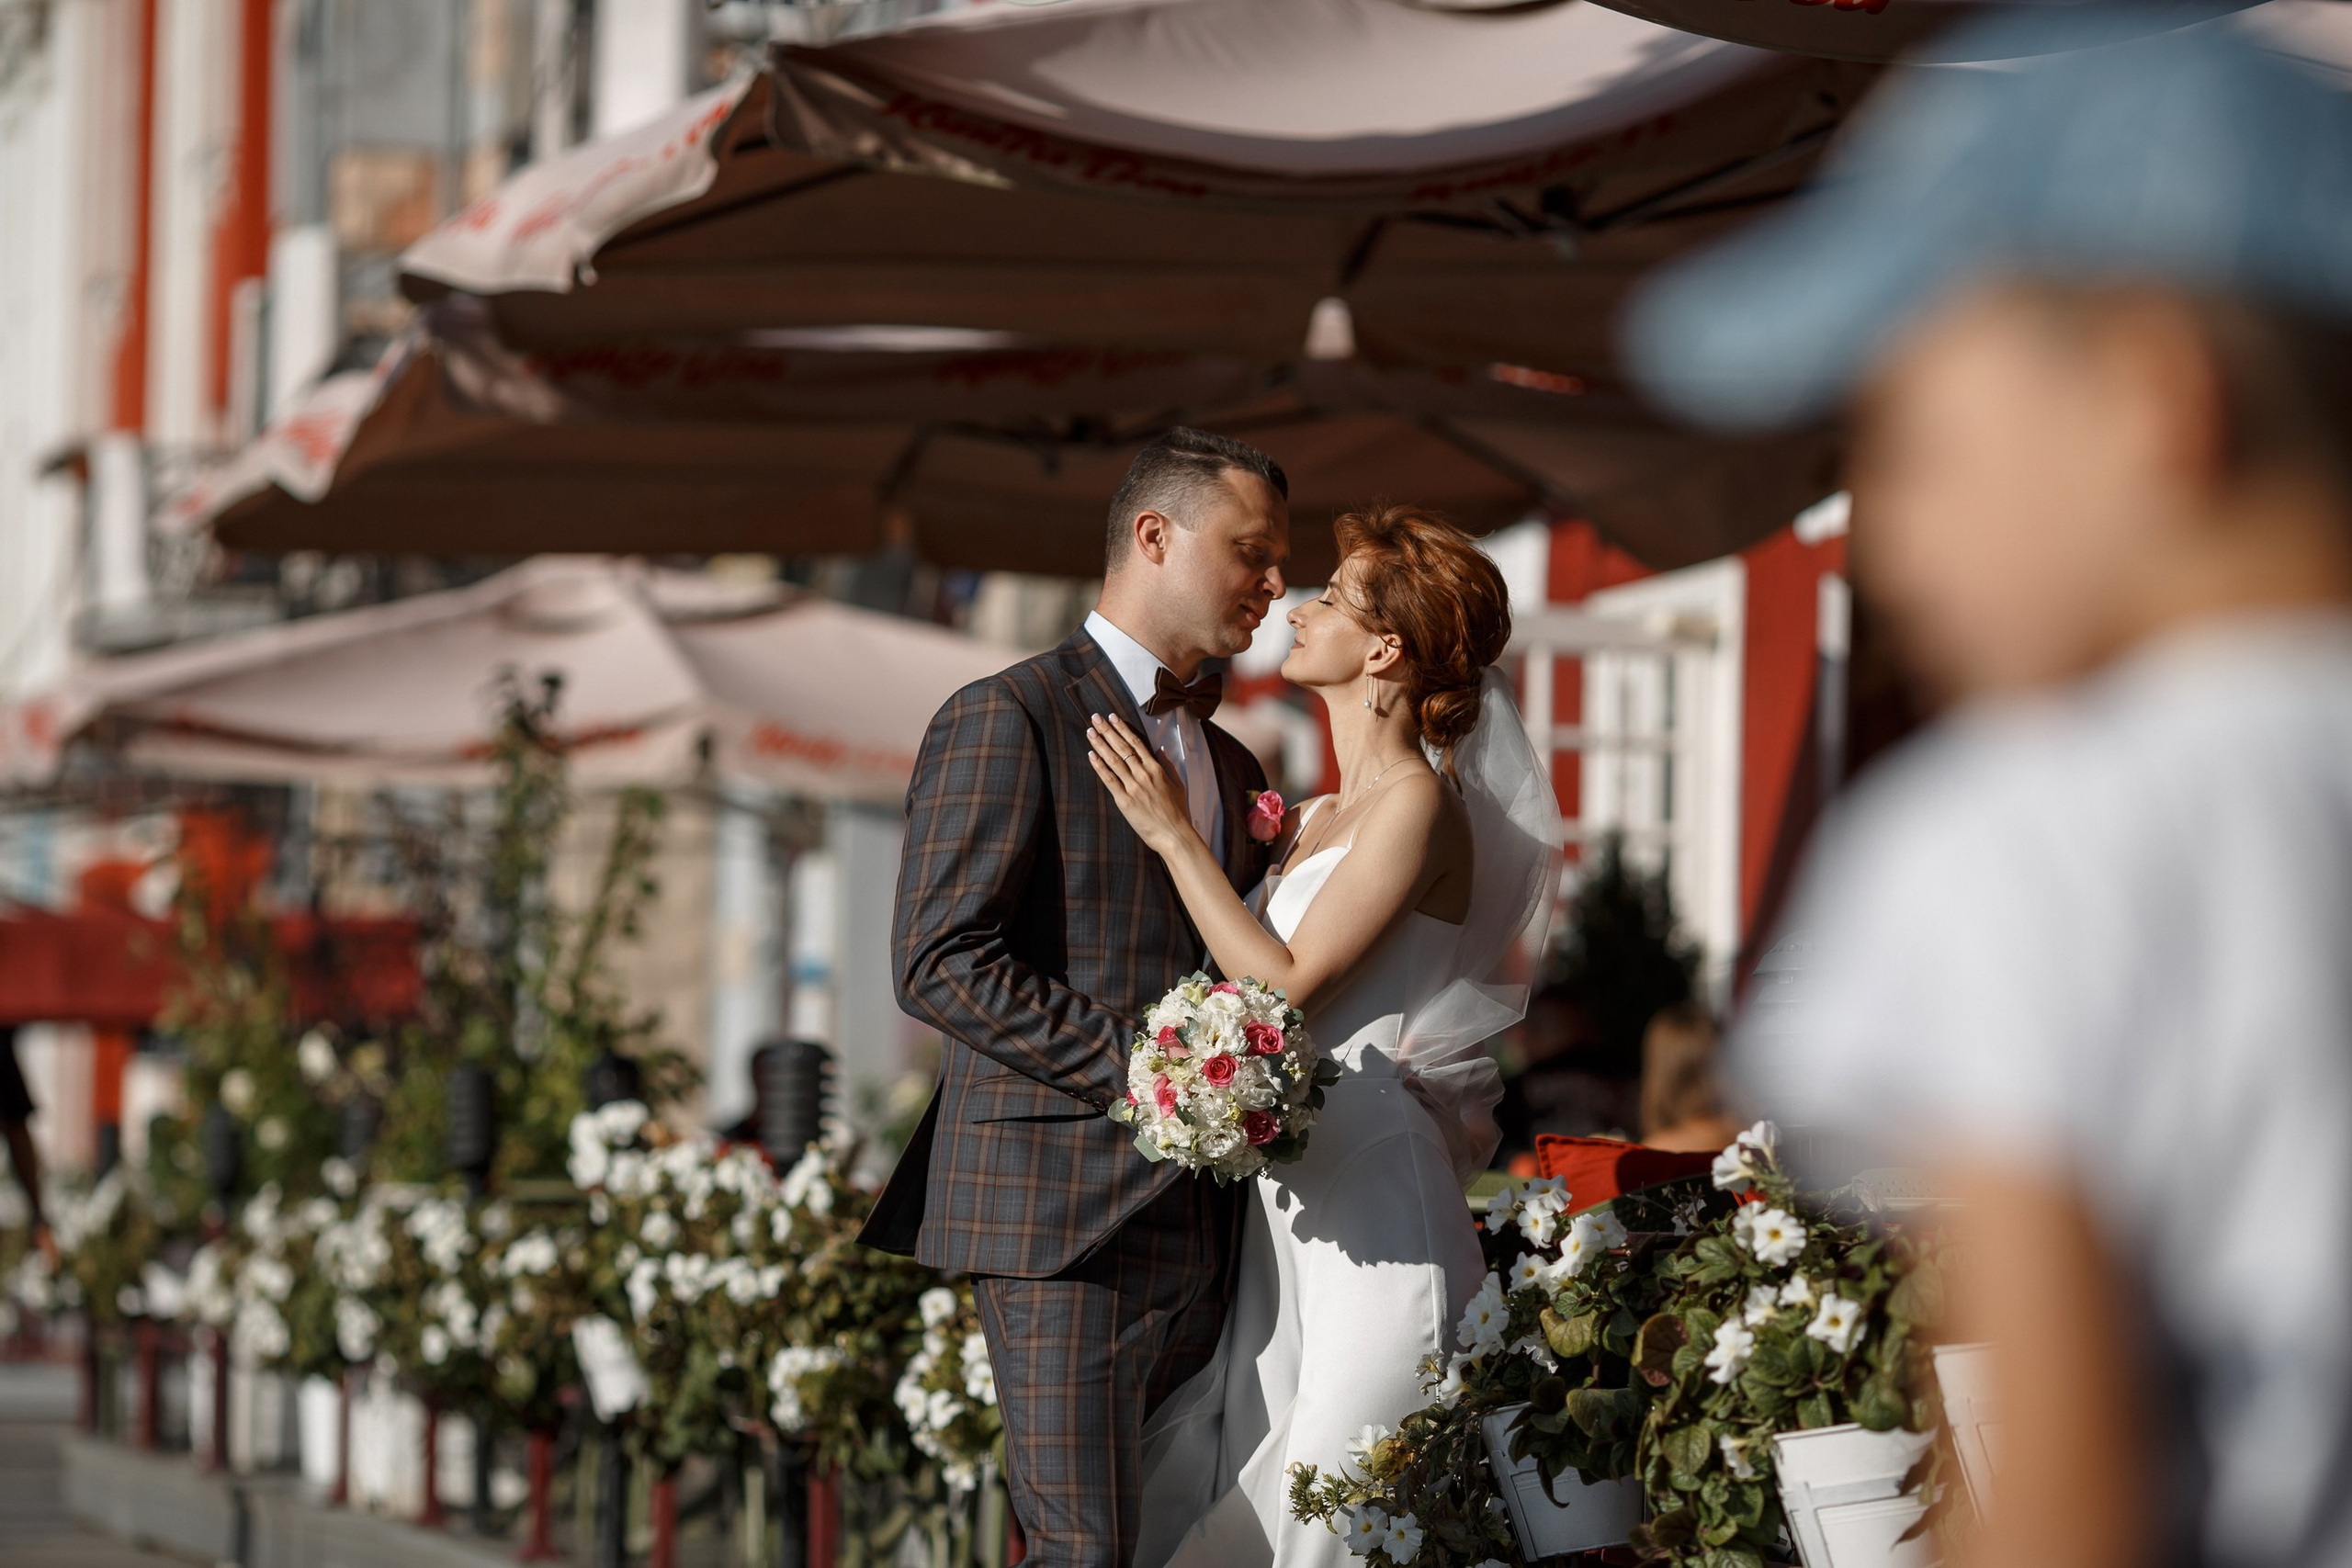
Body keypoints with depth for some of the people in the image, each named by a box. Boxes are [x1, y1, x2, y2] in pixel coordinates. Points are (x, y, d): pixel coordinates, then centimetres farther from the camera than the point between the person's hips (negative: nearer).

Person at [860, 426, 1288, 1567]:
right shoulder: (1009, 719, -4)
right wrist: (1137, 1067, -19)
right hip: (1064, 1214, -8)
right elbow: (940, 963, -13)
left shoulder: (1232, 768, 23)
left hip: (1199, 1231, 8)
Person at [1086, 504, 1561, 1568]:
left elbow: (1287, 984, -14)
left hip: (1376, 1204, -9)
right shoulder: (1313, 822, 16)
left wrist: (1176, 837, -9)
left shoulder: (1417, 802, -9)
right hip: (1285, 1210, 9)